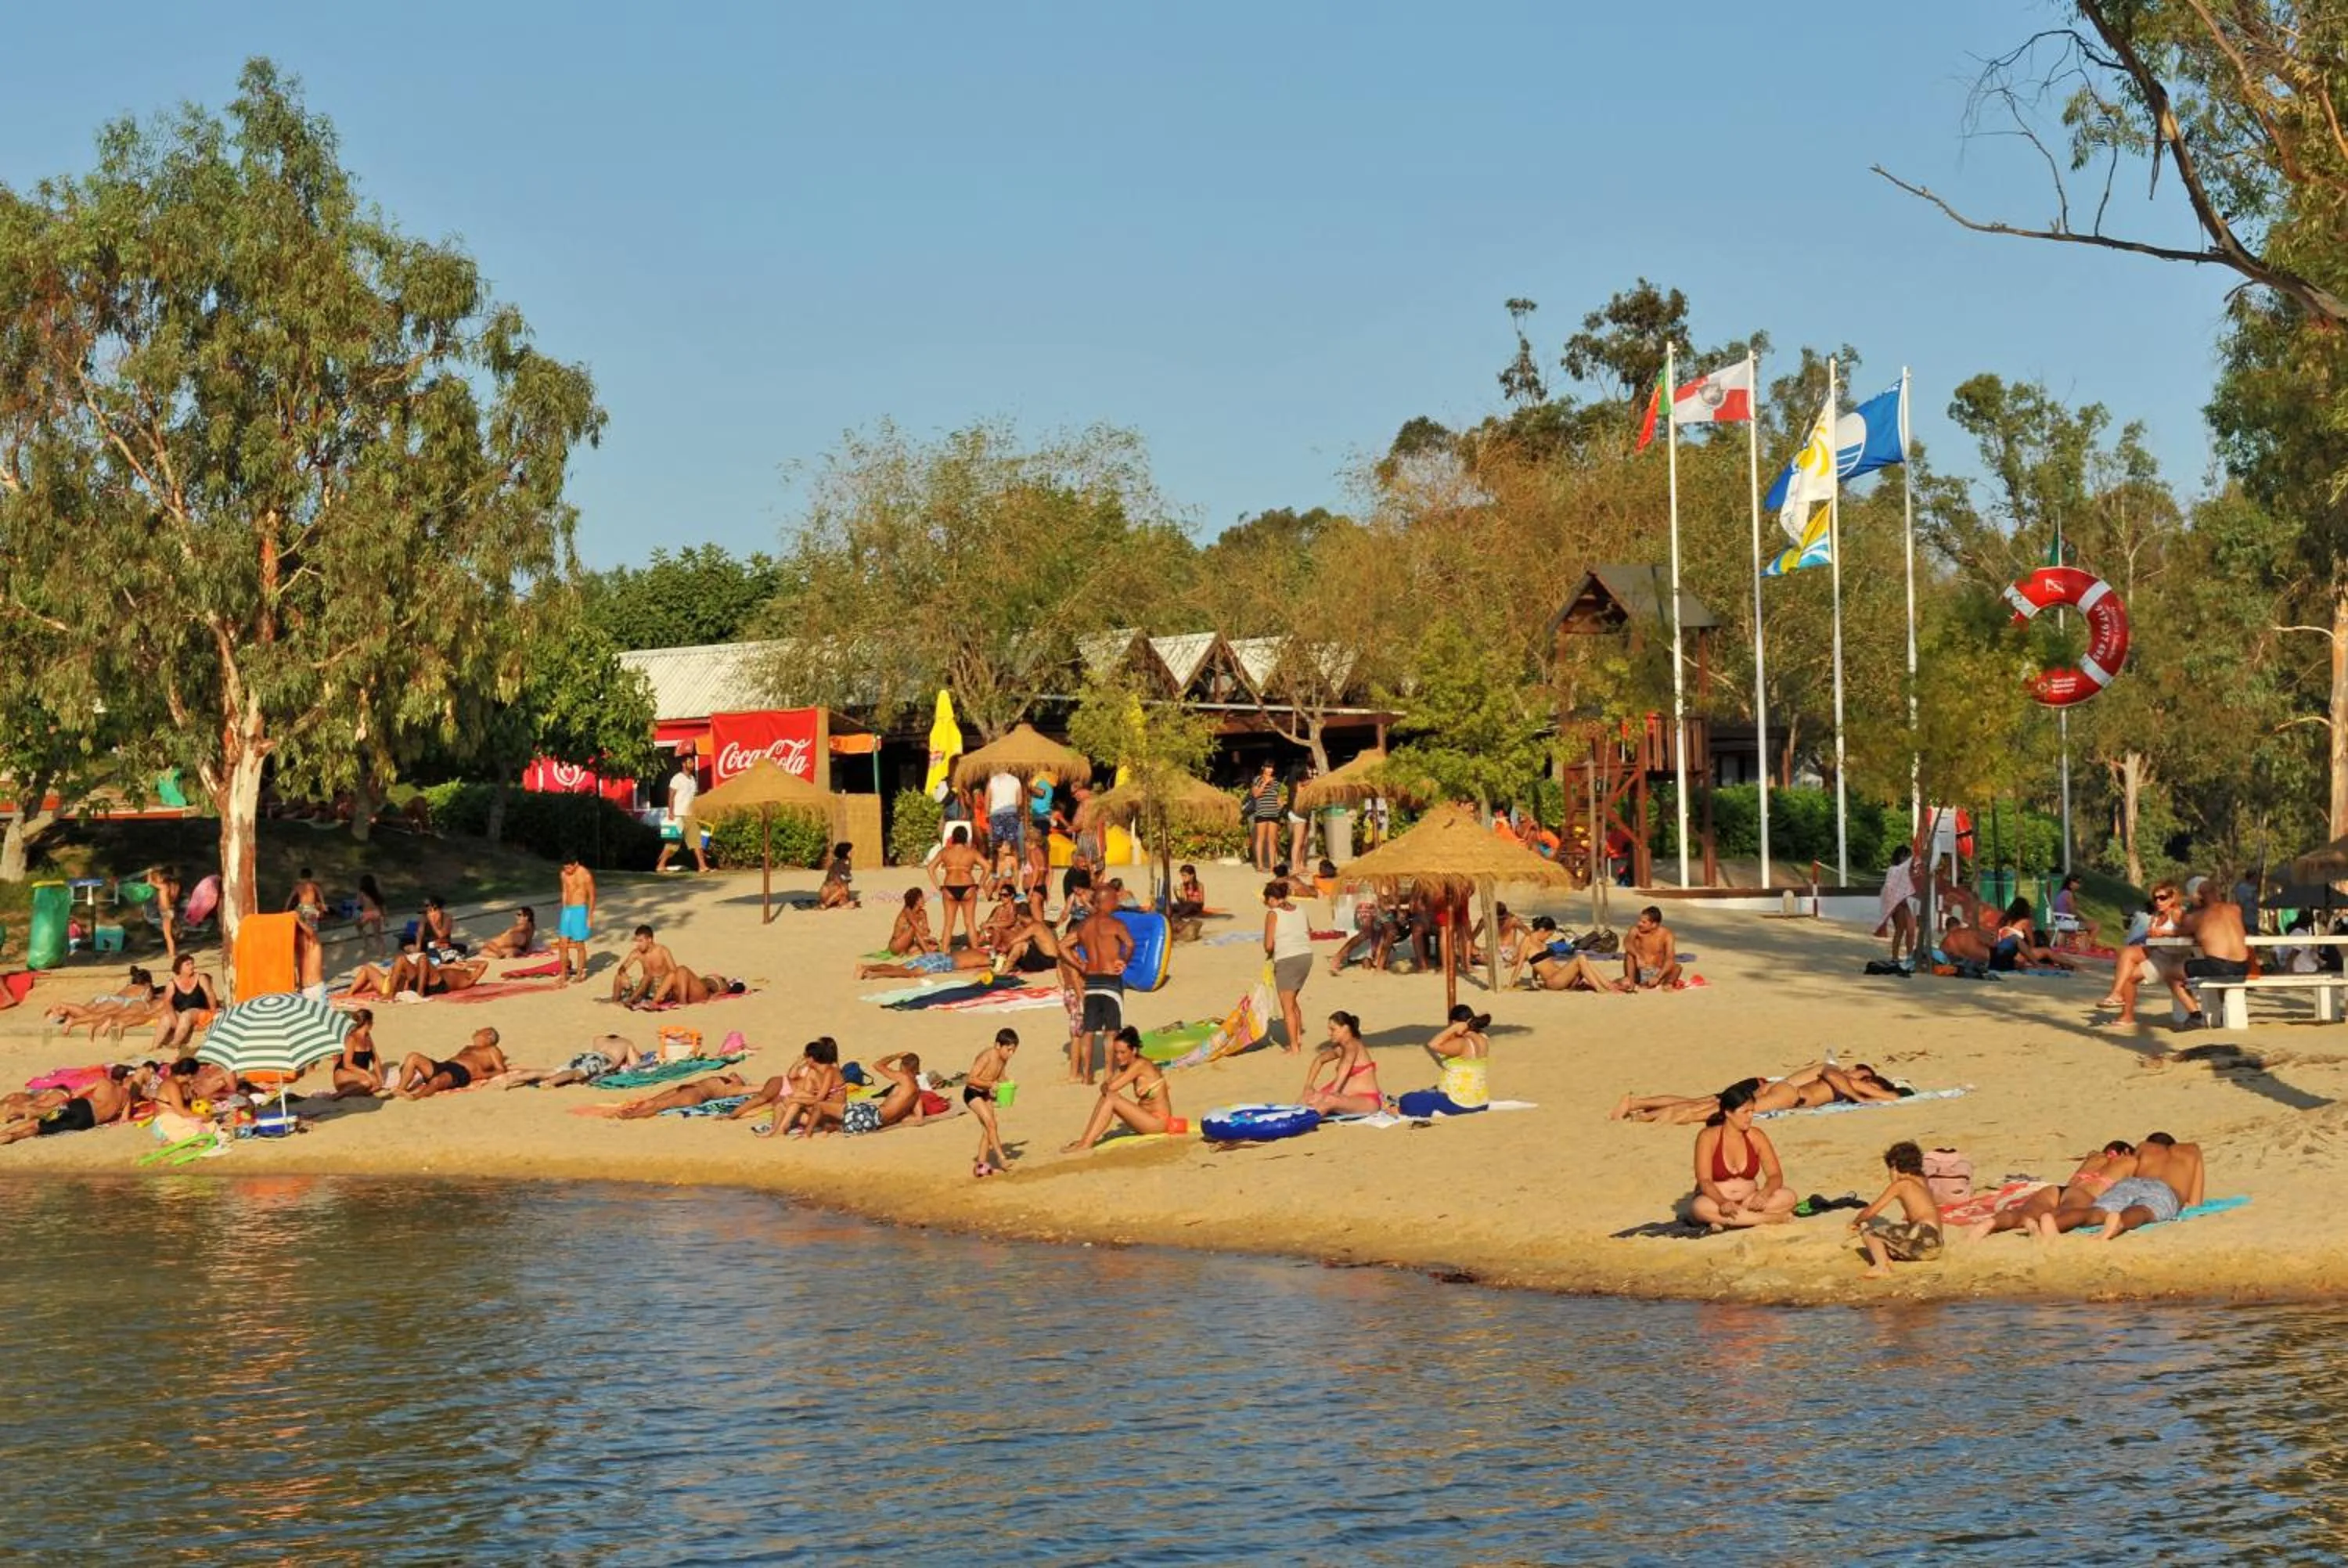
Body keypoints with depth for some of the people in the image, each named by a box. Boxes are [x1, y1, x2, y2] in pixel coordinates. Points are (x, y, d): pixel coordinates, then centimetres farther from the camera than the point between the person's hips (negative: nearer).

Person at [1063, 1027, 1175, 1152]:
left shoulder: (1140, 1064, -19)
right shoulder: (1126, 1066, 8)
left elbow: (1112, 1087, -24)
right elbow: (1105, 1087, 3)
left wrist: (1106, 1086, -3)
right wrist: (1106, 1086, -19)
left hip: (1158, 1121, -9)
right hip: (1146, 1118, 9)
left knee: (1111, 1098, -21)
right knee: (1106, 1096, -3)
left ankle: (1086, 1144, -23)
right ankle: (1084, 1139, -9)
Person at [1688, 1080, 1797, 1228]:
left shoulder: (1756, 1136, 1)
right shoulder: (1708, 1137, -10)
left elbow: (1776, 1176, -2)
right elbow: (1704, 1181, -18)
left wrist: (1764, 1194, -25)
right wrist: (1723, 1203, -38)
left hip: (1749, 1201, 3)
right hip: (1716, 1201, -3)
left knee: (1788, 1197, -22)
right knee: (1700, 1207, -39)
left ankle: (1725, 1221, -29)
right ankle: (1768, 1219, -32)